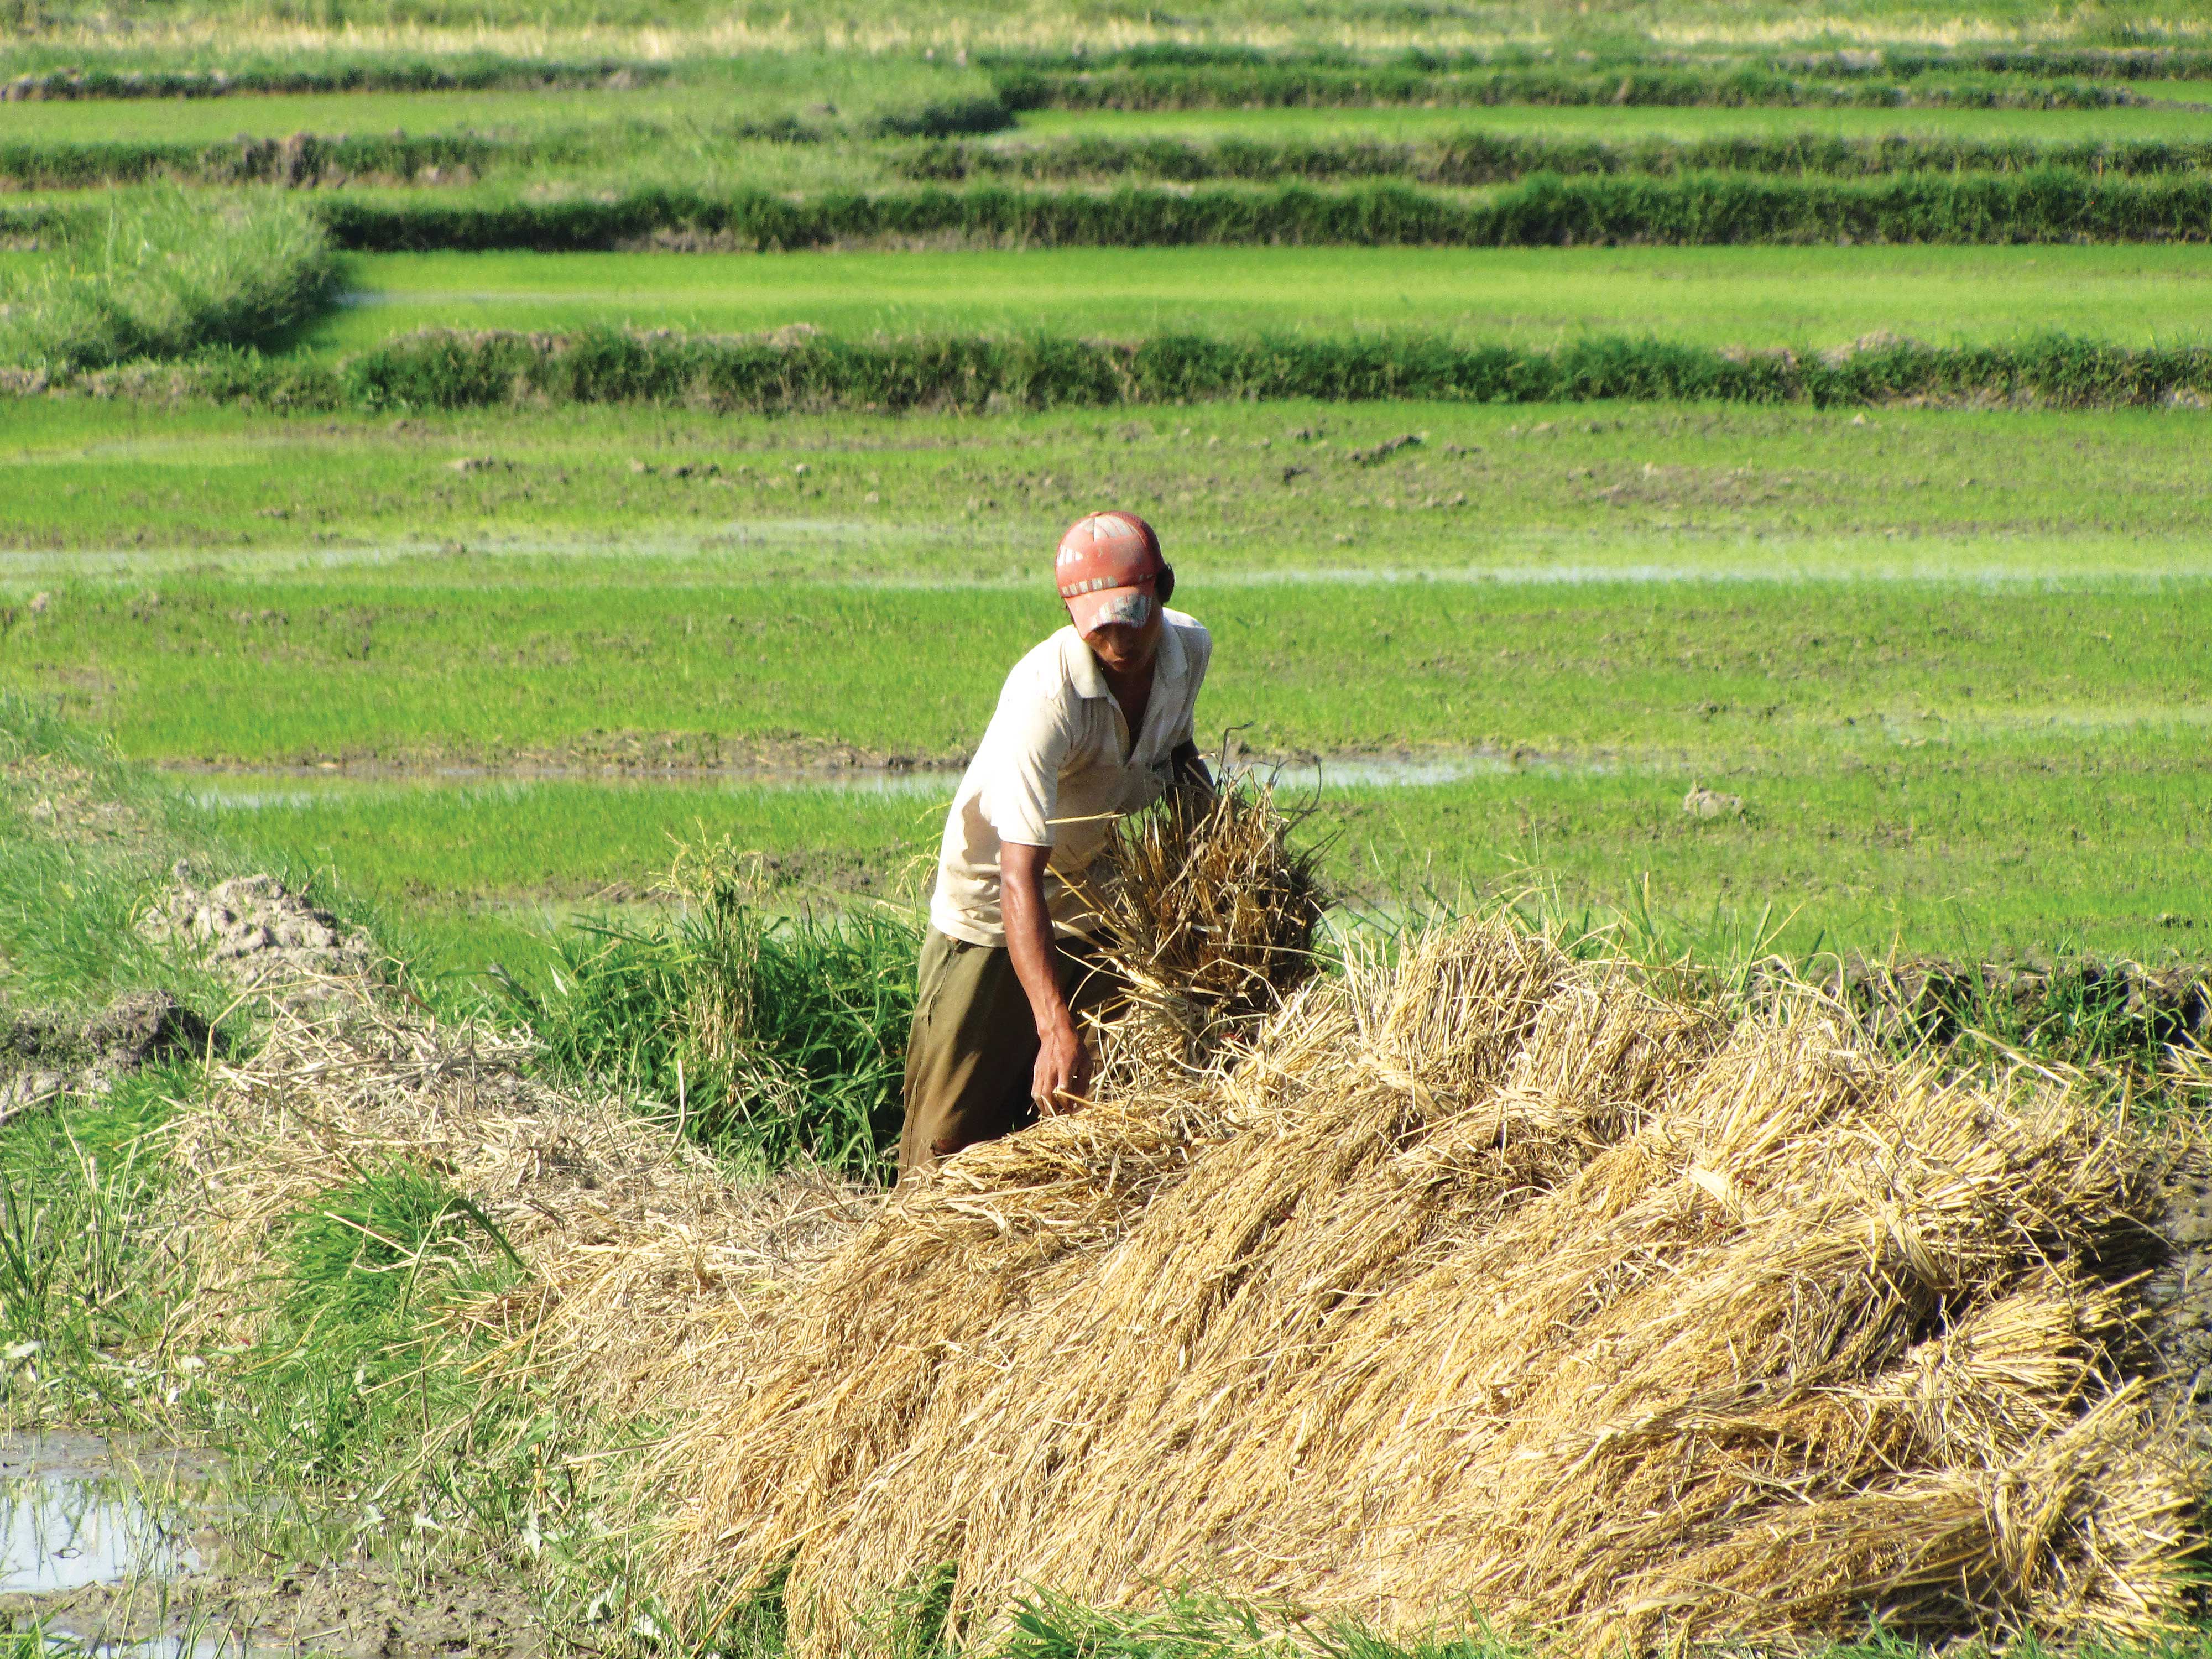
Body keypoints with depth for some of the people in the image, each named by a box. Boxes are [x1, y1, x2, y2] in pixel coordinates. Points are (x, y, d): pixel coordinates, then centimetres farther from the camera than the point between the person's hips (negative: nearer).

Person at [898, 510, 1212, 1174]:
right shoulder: (1046, 694, -33)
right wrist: (1056, 1028, -49)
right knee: (954, 1131, -8)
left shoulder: (1190, 649, -11)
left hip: (1101, 914, 6)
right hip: (991, 914, -6)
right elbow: (1019, 876, -40)